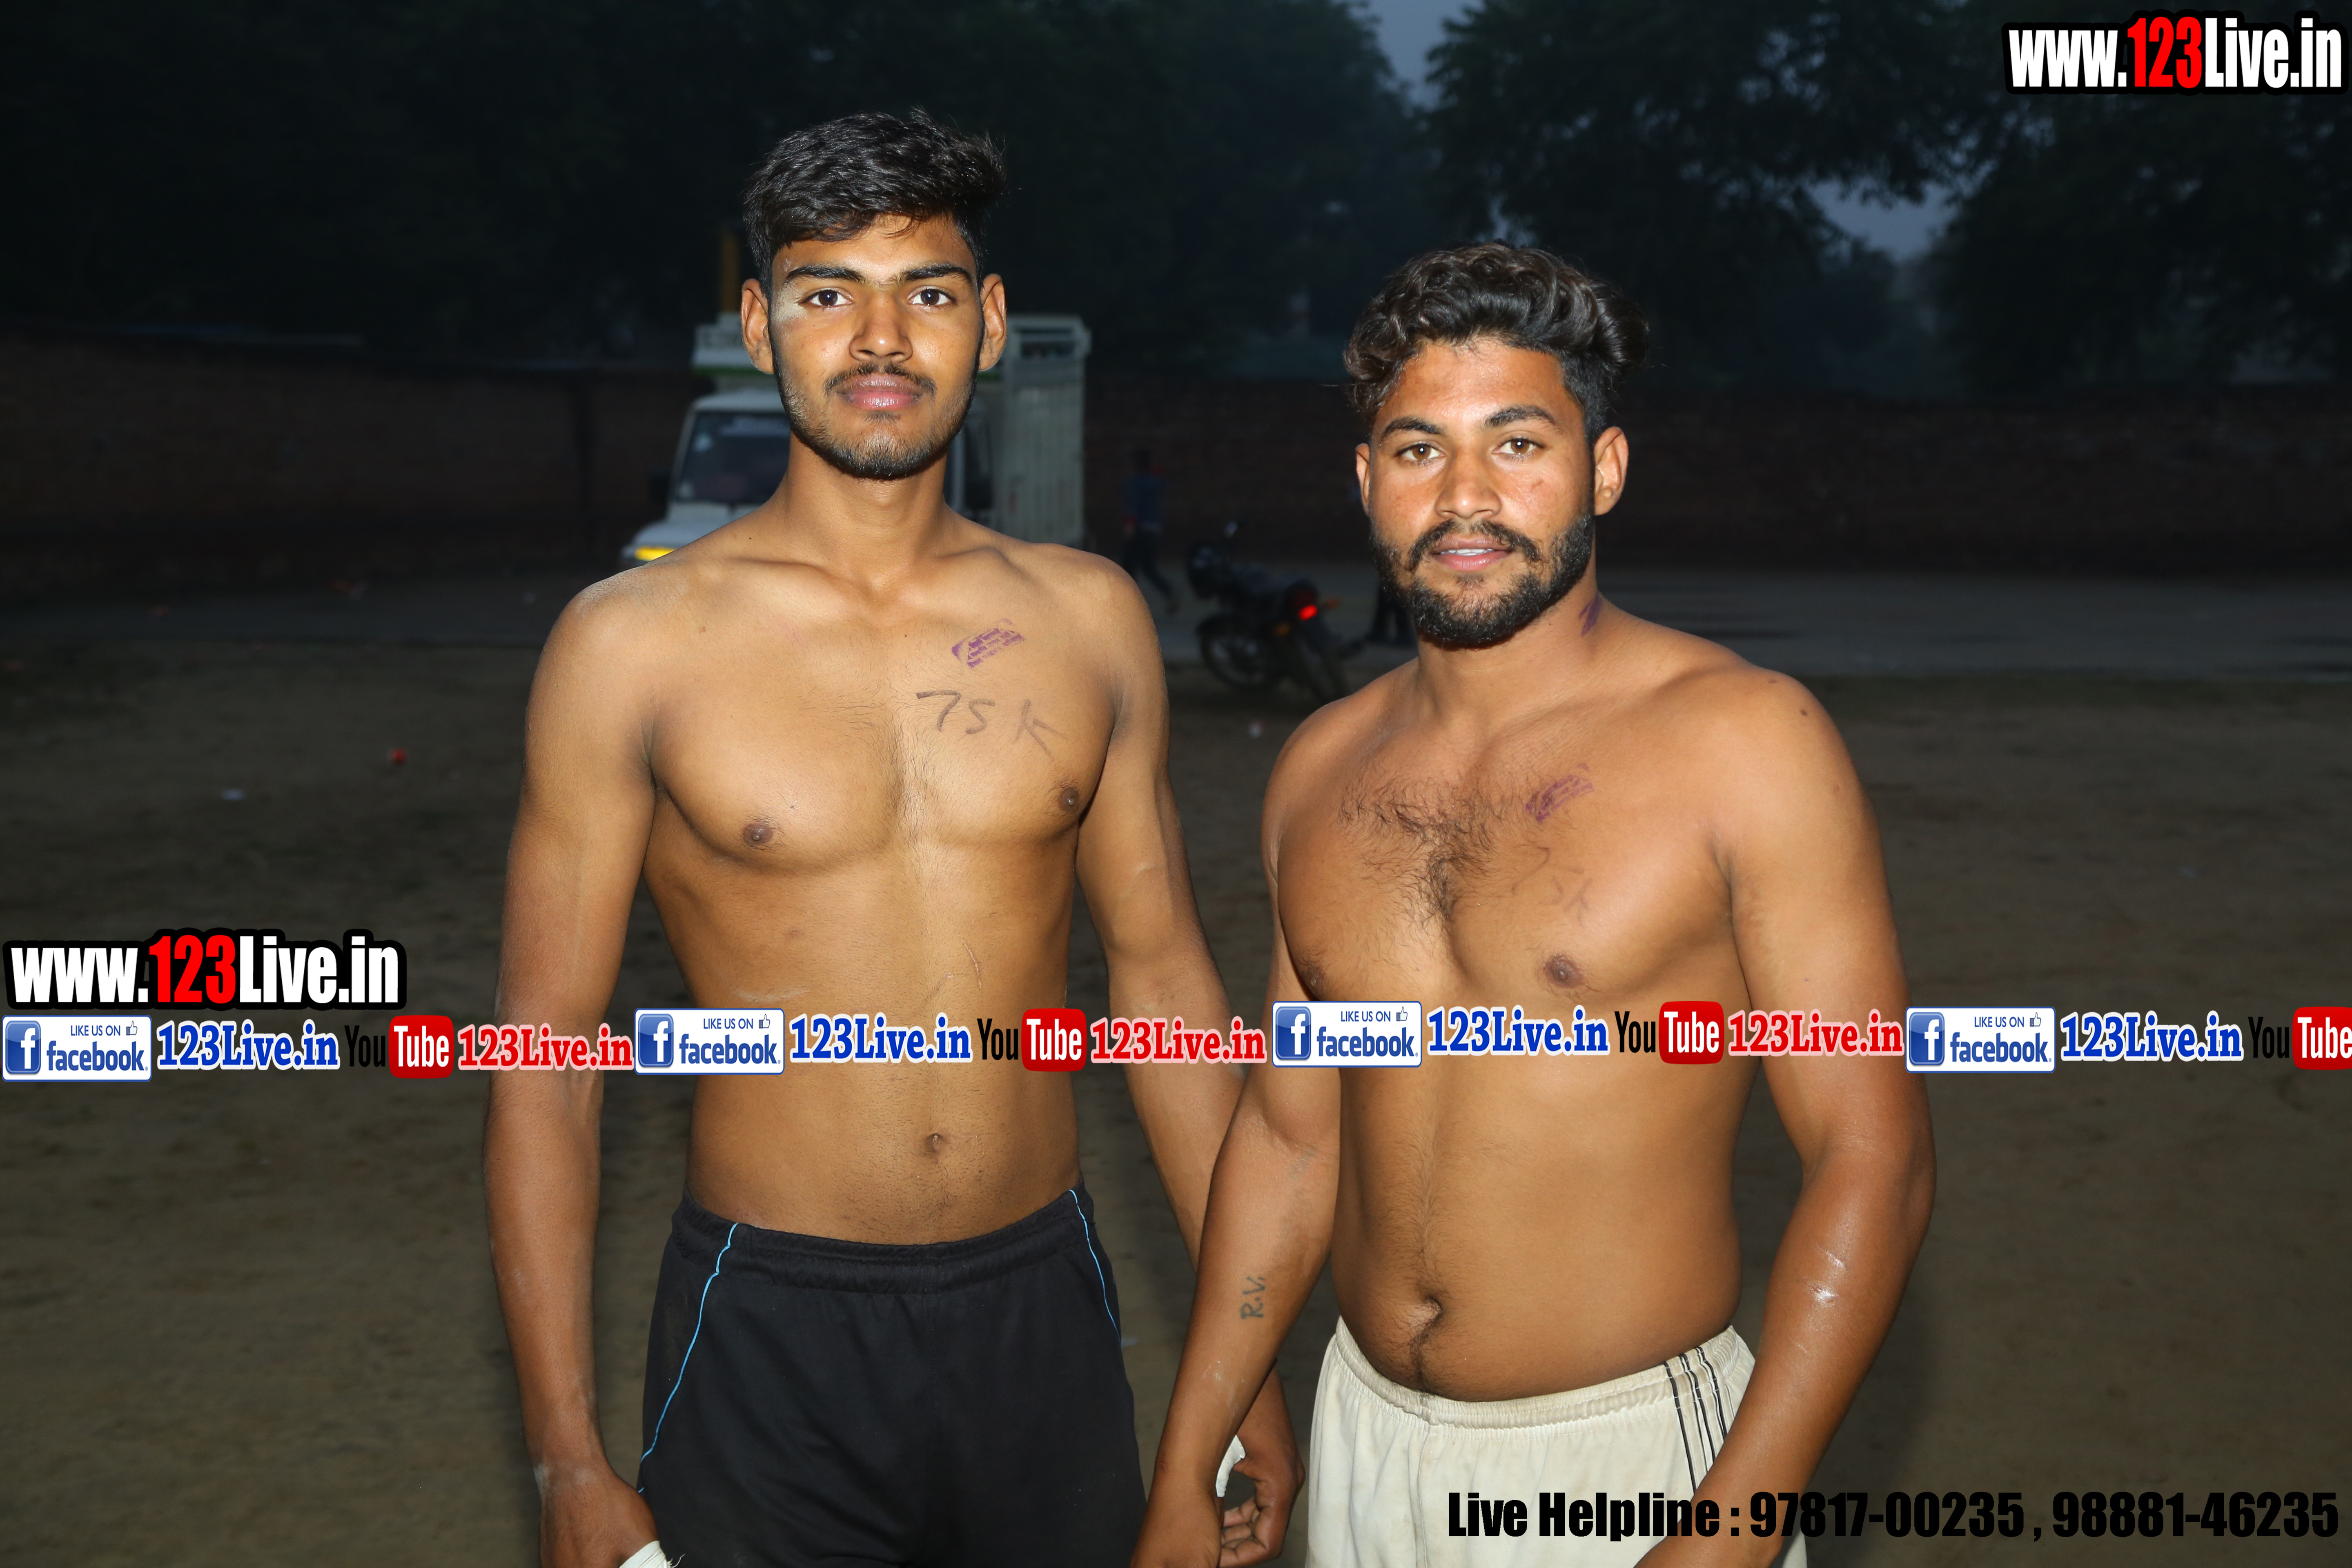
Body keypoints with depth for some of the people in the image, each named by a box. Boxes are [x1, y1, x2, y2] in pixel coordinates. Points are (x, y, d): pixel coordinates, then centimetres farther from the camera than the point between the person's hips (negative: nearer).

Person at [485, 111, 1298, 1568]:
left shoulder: (1089, 619, 1)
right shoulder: (633, 642, -7)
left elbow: (1163, 972, 7)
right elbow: (546, 1048, -4)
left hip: (1044, 1310, 3)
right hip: (769, 1332, -2)